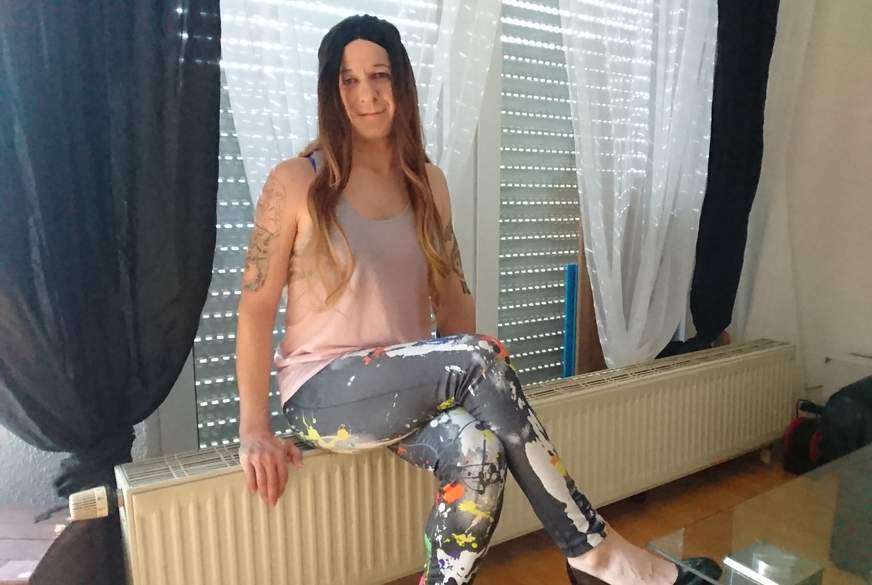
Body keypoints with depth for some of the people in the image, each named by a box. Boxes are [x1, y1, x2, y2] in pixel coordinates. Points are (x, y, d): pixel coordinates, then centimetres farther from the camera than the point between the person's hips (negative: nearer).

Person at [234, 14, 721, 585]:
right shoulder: (296, 182, -4)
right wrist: (255, 430, -10)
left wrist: (467, 385, -8)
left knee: (478, 450, -32)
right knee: (481, 353, -29)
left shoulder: (428, 181, 8)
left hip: (408, 389, 4)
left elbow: (452, 296, 8)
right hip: (323, 394, -3)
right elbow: (256, 306, -5)